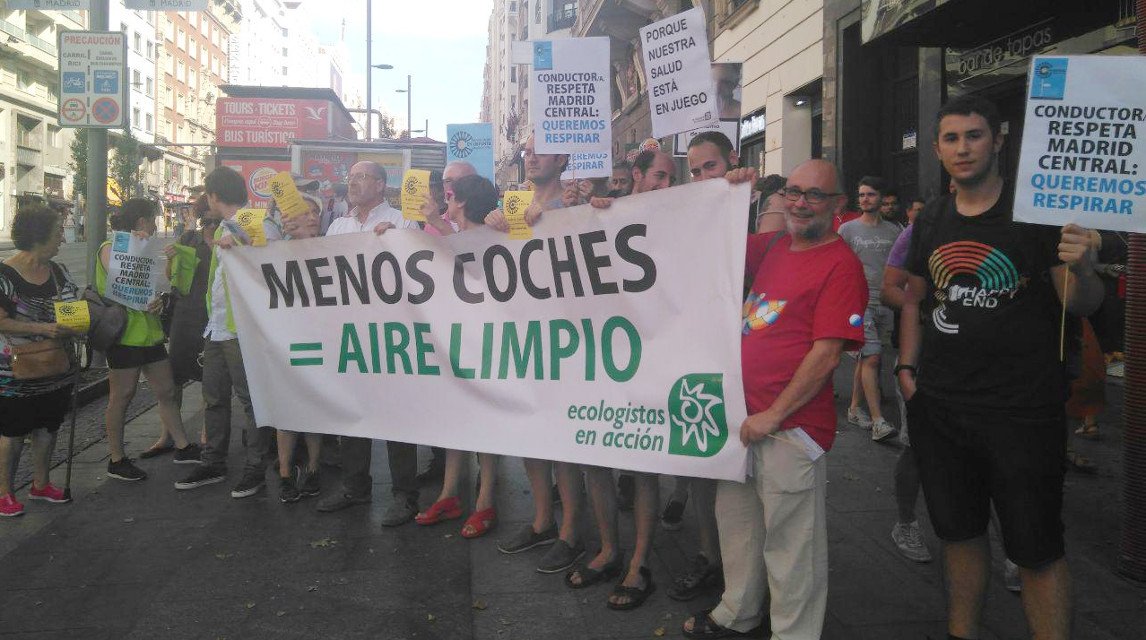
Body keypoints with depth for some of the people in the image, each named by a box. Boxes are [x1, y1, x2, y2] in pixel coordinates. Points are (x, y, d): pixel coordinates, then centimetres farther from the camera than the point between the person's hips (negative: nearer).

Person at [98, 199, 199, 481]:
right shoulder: (110, 248, -9)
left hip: (149, 332, 8)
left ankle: (182, 447, 20)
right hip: (124, 334, -8)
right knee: (122, 396, 1)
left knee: (167, 391, 11)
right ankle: (117, 460, 12)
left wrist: (157, 301, -3)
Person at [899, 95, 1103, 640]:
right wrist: (907, 368, 7)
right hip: (938, 406, 5)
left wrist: (1080, 269, -29)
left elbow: (1081, 306, -7)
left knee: (1037, 549, 3)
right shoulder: (931, 220, 7)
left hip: (1022, 411, -5)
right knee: (958, 531, 19)